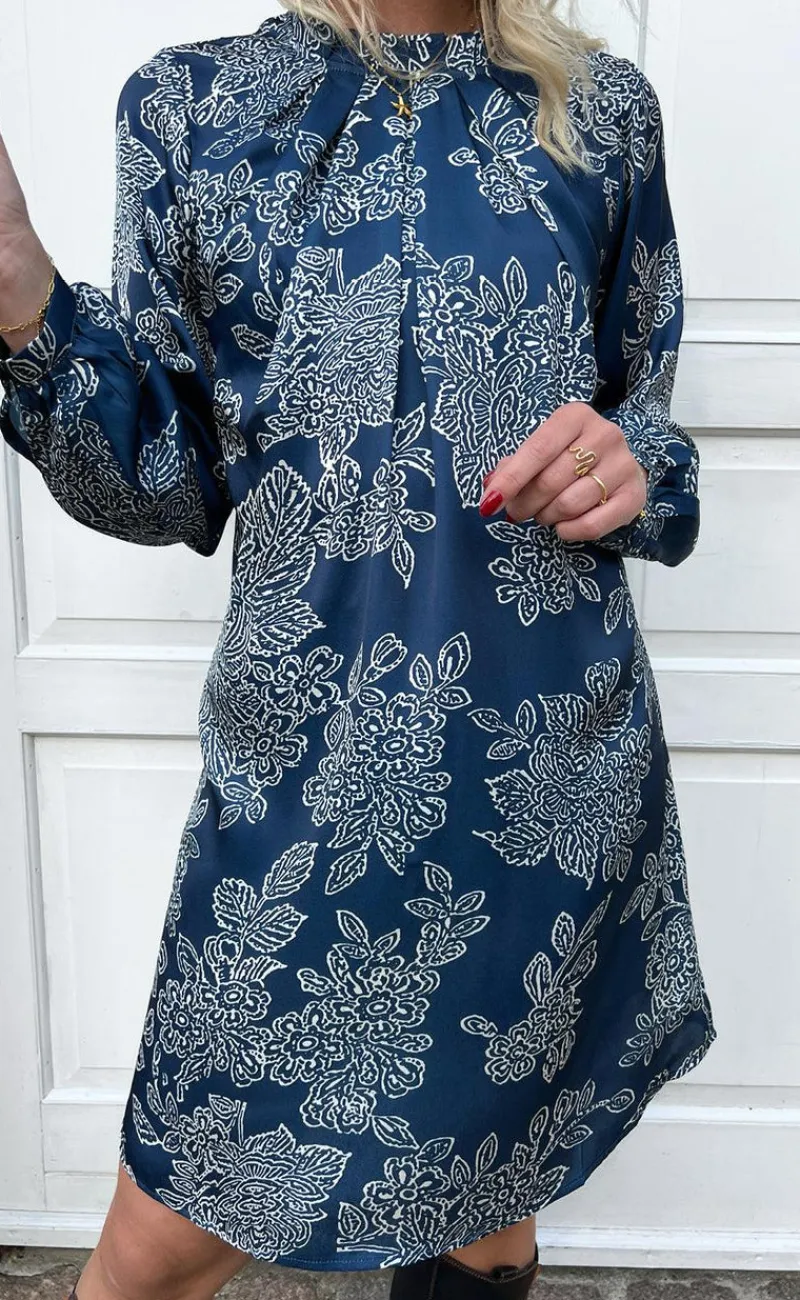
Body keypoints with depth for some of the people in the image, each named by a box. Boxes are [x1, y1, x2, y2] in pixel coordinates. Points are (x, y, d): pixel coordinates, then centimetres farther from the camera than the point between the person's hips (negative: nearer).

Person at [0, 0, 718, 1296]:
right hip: (302, 773, -1)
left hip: (556, 768, 2)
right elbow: (170, 484, 2)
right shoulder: (190, 105, 3)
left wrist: (631, 464, -10)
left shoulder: (600, 112, 6)